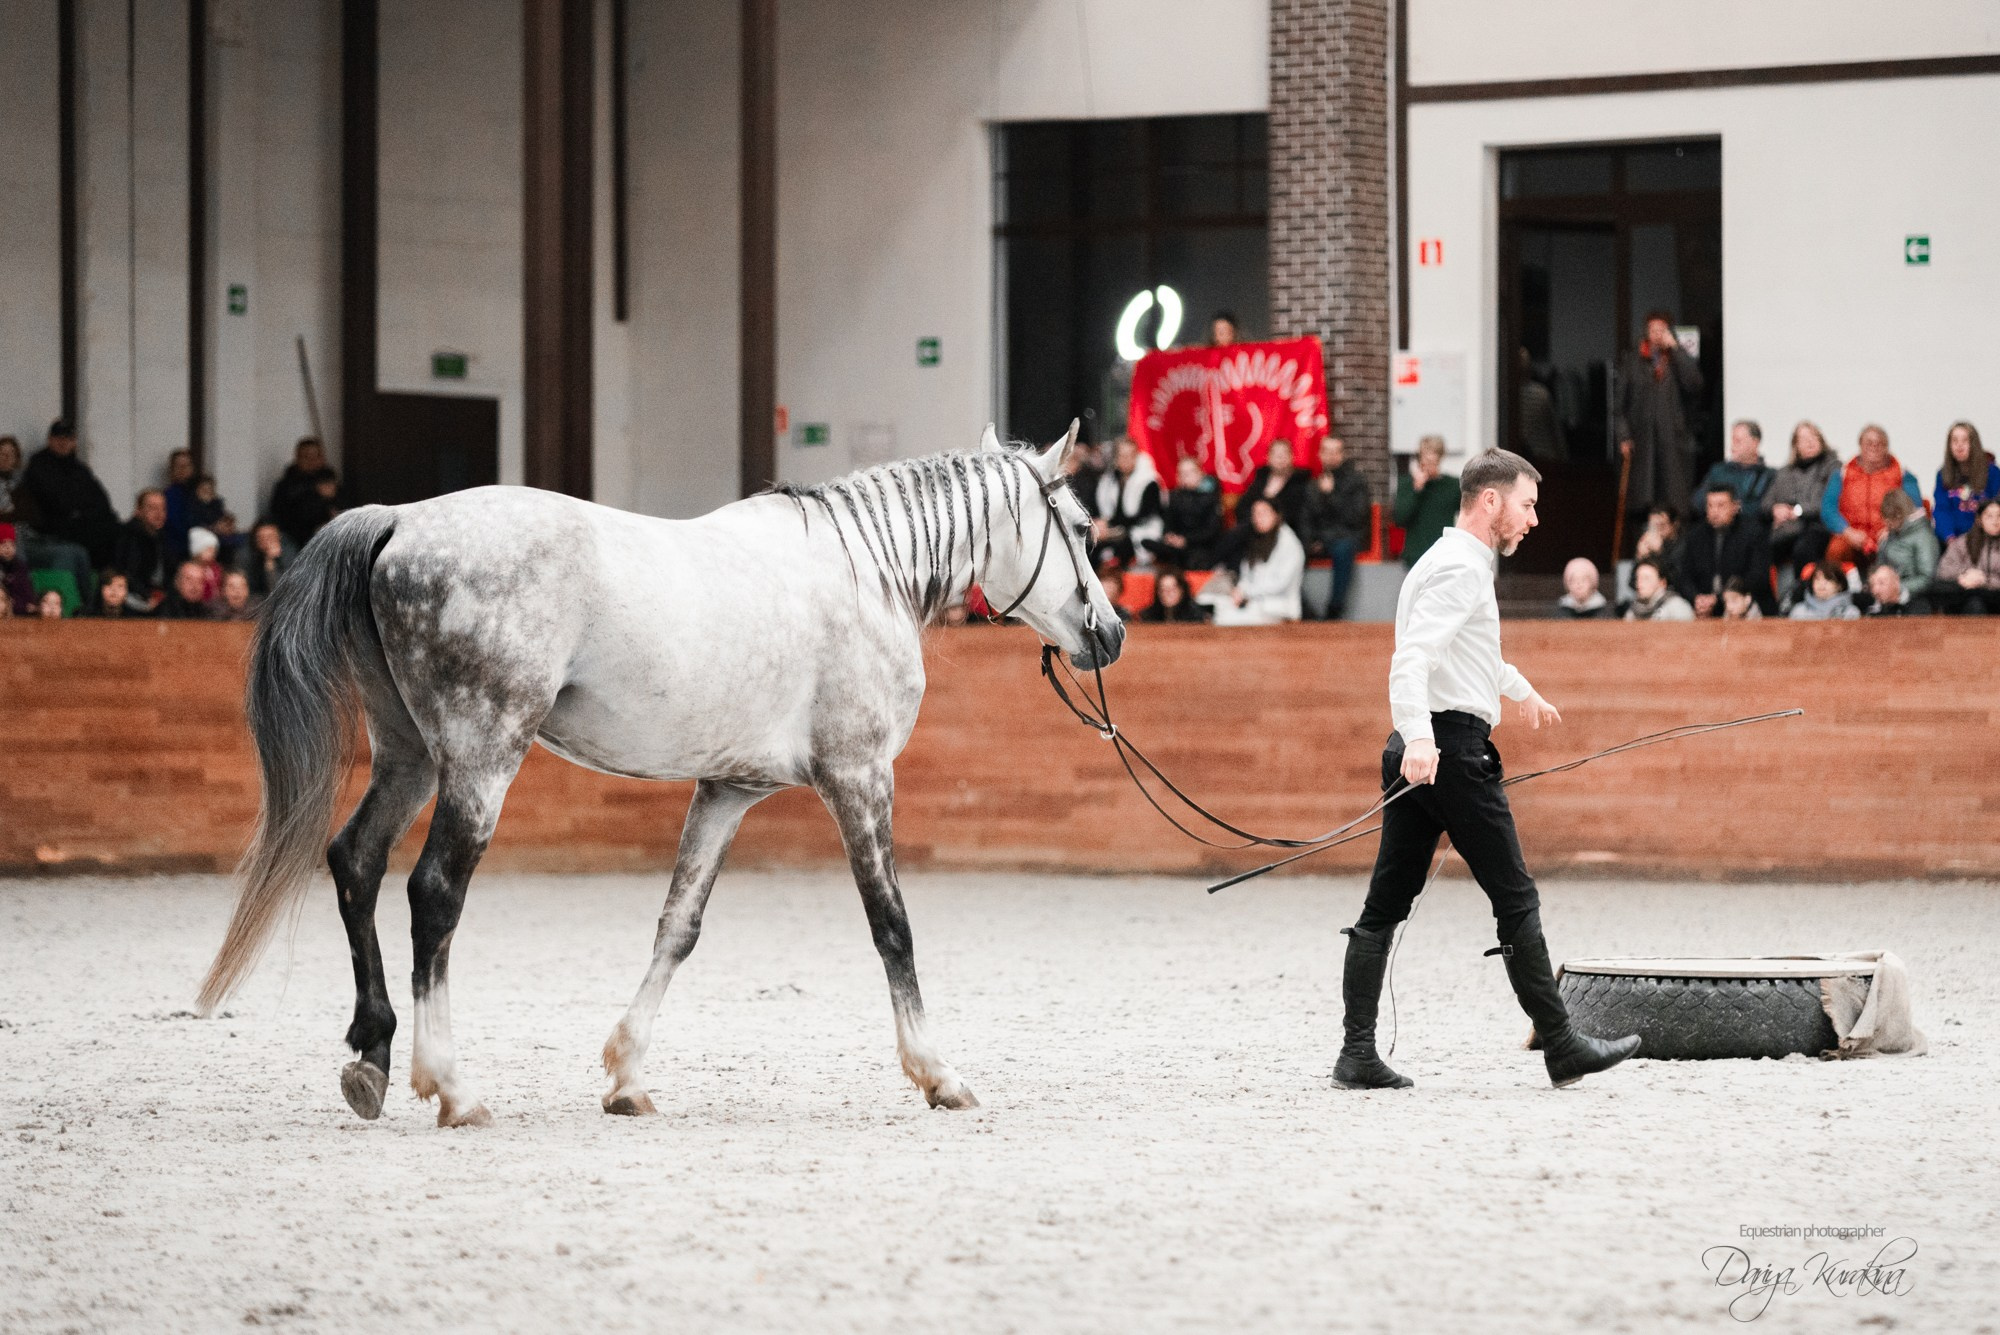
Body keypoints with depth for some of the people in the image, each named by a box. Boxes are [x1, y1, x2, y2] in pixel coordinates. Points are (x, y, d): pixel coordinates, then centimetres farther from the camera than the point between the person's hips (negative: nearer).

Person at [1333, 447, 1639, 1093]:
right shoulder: (1460, 567, -11)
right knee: (1516, 900, -3)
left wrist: (1521, 689, 59)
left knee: (1386, 905, 4)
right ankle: (1562, 1047, 2)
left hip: (1419, 751, 10)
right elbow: (1411, 658, -25)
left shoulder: (1462, 562, 22)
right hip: (1453, 747, -10)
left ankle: (1357, 1054, 1)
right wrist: (1419, 738, -39)